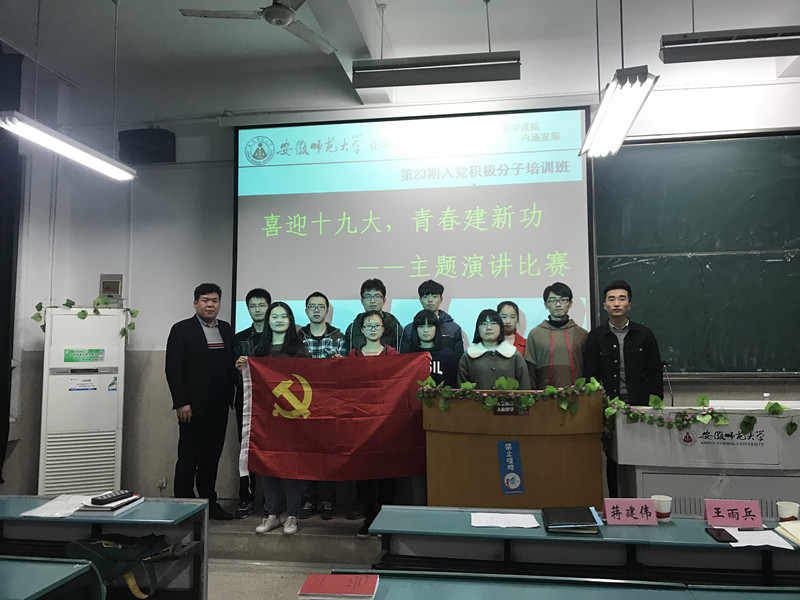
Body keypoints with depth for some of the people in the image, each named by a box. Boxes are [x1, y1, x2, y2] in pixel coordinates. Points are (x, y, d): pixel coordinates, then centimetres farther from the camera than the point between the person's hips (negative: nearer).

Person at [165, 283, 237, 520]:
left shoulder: (226, 329, 12)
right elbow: (173, 369, -8)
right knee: (188, 458, 4)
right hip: (193, 407, -5)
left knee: (212, 457, 13)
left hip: (219, 407, 5)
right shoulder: (182, 329, -3)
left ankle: (209, 503, 23)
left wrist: (232, 397, 4)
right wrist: (181, 403, -14)